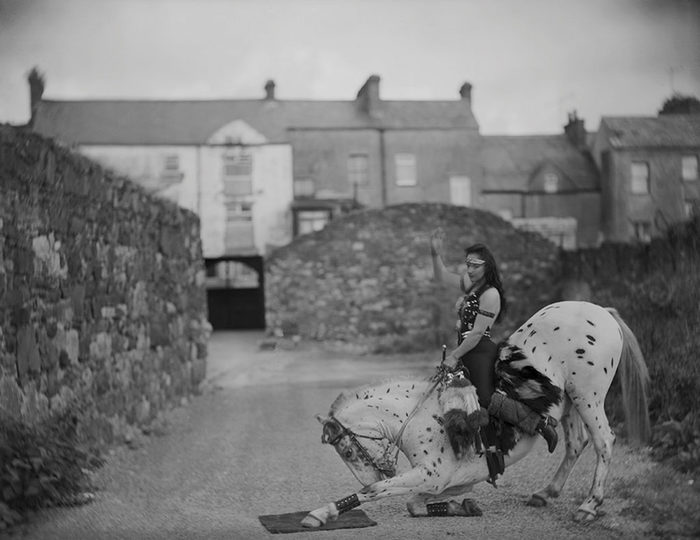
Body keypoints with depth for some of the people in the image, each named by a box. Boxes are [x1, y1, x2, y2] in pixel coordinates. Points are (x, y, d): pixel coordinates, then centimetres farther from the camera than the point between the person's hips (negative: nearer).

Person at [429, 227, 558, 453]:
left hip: (481, 352, -10)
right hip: (467, 351, 10)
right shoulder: (470, 284, 12)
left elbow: (477, 333, -17)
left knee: (486, 399, -19)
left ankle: (541, 423, -15)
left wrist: (454, 356, -13)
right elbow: (442, 276, 24)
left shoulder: (490, 294, -14)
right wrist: (435, 253, 7)